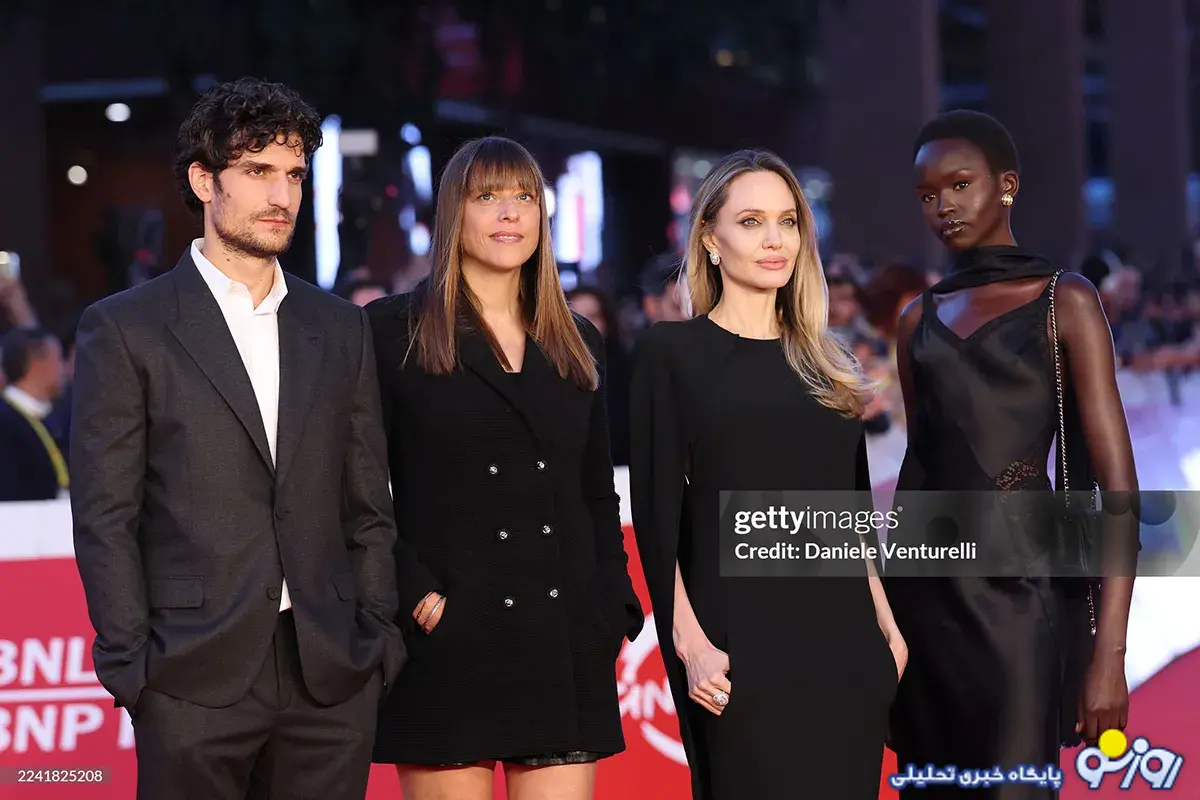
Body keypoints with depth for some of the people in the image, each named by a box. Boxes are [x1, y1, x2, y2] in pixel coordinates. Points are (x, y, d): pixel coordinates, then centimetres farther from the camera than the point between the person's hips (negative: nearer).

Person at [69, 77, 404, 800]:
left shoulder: (341, 329, 14)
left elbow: (369, 508, 15)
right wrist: (132, 666, -8)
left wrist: (378, 643, 7)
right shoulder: (125, 328, 2)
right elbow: (105, 518, -2)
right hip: (194, 683, -3)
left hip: (331, 680, 3)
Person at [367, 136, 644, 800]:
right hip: (447, 642, -4)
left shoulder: (578, 345, 16)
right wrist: (414, 596, -12)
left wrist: (613, 608, 7)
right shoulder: (393, 331, 2)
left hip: (565, 645, 4)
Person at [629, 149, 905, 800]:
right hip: (740, 642, -5)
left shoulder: (826, 360, 15)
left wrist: (887, 627, 11)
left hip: (845, 641, 5)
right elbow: (656, 510, -5)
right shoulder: (671, 351, 0)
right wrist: (690, 643, -13)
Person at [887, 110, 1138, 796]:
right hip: (922, 587, 5)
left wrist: (1110, 651, -17)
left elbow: (1117, 483, -8)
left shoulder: (1064, 300, -2)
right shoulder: (919, 320, 13)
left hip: (1015, 587, -5)